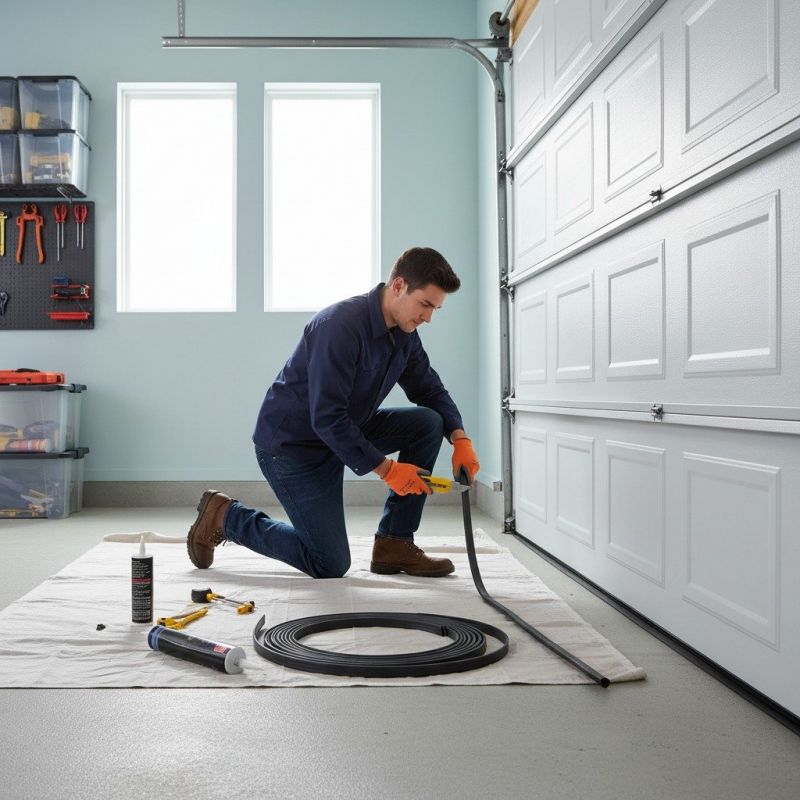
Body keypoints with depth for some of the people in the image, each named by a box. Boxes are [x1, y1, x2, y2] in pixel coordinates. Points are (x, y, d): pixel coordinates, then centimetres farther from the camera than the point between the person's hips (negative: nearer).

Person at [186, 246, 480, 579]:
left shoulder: (403, 333, -3)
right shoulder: (341, 326, -30)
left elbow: (429, 389, 8)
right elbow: (327, 418, -31)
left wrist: (460, 439, -10)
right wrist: (387, 469, -26)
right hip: (291, 444, -8)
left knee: (428, 422, -8)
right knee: (330, 565, -4)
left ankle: (394, 545, 1)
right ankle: (225, 516, 12)